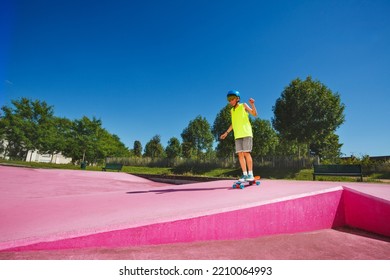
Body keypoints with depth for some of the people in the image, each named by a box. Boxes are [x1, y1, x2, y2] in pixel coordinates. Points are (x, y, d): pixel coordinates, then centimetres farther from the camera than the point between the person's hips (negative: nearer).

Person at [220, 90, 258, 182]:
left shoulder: (243, 105, 5)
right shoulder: (232, 110, 17)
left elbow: (254, 114, -4)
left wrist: (252, 104, -20)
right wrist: (226, 132, 21)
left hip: (246, 133, -5)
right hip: (237, 135, 5)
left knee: (246, 153, -10)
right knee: (240, 154, -1)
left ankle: (250, 174, -3)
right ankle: (245, 174, 5)